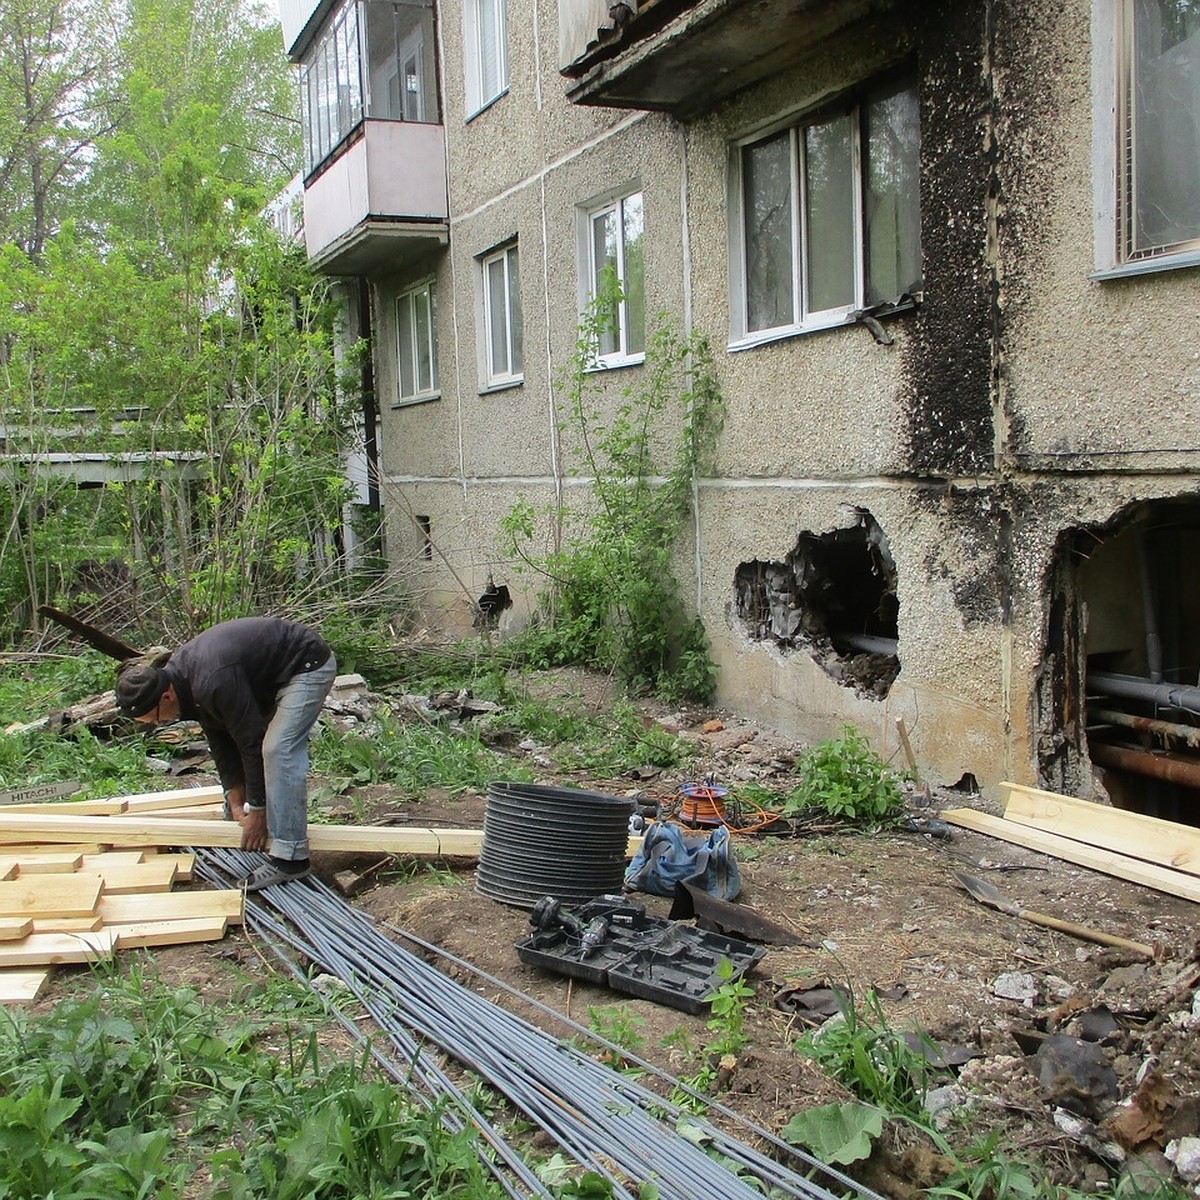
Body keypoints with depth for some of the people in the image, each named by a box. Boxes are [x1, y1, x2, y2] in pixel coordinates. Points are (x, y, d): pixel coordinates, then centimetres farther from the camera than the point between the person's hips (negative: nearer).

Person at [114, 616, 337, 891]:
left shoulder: (212, 682, -33)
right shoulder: (180, 672, -4)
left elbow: (251, 741, -25)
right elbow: (219, 738, 3)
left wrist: (256, 810, -15)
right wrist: (236, 800, 1)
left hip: (308, 665, -10)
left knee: (278, 749, -19)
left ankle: (289, 858, -17)